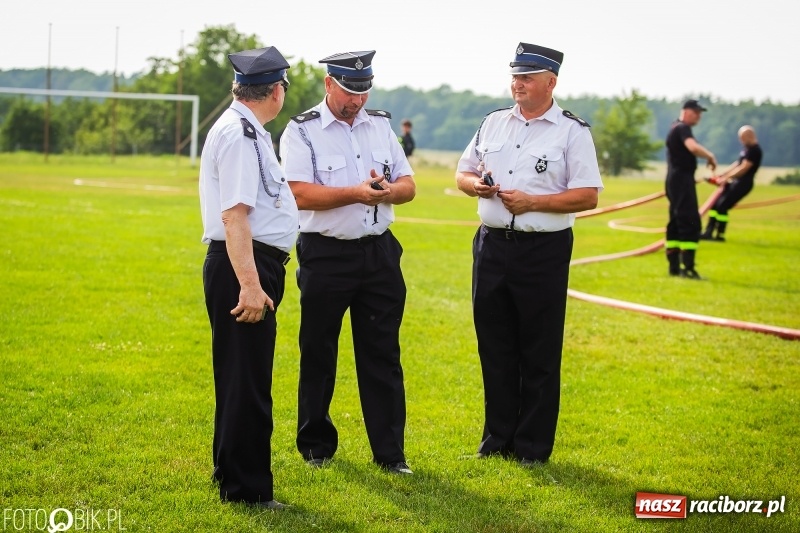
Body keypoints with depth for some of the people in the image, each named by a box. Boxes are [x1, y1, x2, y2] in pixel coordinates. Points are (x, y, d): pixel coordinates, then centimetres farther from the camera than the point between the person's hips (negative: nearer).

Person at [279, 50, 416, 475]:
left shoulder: (381, 125, 11)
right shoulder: (302, 131, -5)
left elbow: (408, 184, 10)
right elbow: (301, 195, -16)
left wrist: (389, 190, -13)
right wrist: (356, 193, -24)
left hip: (380, 252, 4)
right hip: (326, 255, -4)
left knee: (383, 354, 5)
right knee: (318, 354, 7)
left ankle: (390, 451, 10)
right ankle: (316, 444, 21)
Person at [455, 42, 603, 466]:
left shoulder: (572, 132, -4)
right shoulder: (493, 123, 13)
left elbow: (588, 195, -10)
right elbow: (463, 173, 19)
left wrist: (532, 201, -17)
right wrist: (476, 184, -5)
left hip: (544, 251, -5)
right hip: (492, 245, 5)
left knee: (539, 354, 2)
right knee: (494, 347, 10)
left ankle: (534, 446, 11)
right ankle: (498, 437, 21)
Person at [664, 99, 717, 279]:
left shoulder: (676, 128, 18)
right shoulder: (682, 128, -14)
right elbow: (693, 147, -32)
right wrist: (710, 156, -19)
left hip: (675, 180, 11)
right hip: (682, 179, -11)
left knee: (676, 222, 12)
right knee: (691, 223, -13)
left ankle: (674, 267, 15)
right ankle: (688, 268, -17)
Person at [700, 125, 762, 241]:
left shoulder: (754, 150, -16)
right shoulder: (746, 148, 14)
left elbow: (743, 169, -19)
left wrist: (725, 178, -15)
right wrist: (721, 175, 15)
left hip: (743, 183, -10)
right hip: (736, 182, 10)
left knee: (722, 206, -13)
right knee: (715, 204, 8)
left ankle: (720, 235, -3)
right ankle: (708, 232, 11)